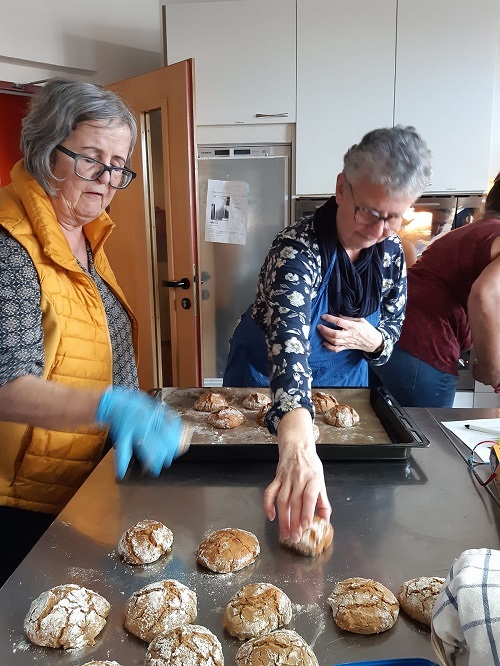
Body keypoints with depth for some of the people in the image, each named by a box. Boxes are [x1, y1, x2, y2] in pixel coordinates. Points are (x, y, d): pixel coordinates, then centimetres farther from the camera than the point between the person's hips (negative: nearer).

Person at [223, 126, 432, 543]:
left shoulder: (391, 253, -13)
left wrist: (373, 341, -25)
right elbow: (289, 340, -50)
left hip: (344, 387, 5)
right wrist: (298, 442, -65)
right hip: (268, 388, -4)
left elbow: (392, 330, 1)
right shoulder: (298, 248, -33)